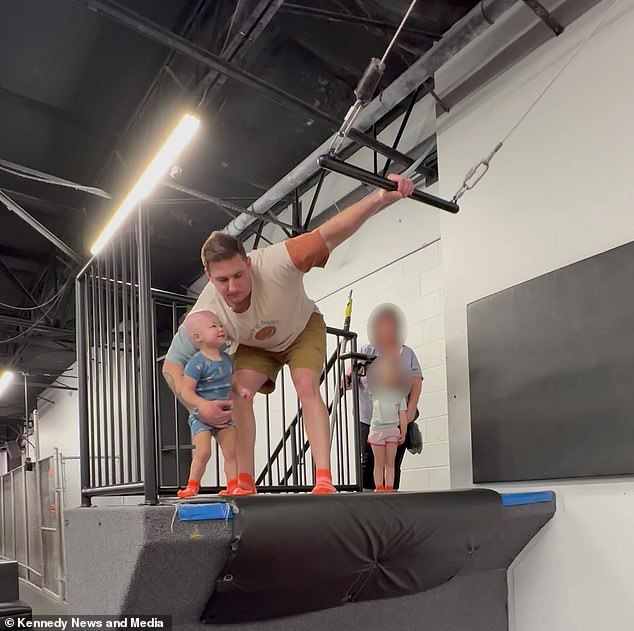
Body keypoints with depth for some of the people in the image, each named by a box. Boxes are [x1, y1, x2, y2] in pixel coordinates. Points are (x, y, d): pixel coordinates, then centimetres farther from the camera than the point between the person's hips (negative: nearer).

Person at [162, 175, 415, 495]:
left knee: (307, 387, -24)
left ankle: (324, 481, -26)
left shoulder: (274, 262, -43)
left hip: (303, 328, -2)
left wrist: (382, 197, -62)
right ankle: (245, 483, -9)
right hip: (254, 346, 2)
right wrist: (199, 405, -42)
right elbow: (172, 364, -25)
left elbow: (330, 233, -49)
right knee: (238, 392, -19)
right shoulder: (206, 311, -35)